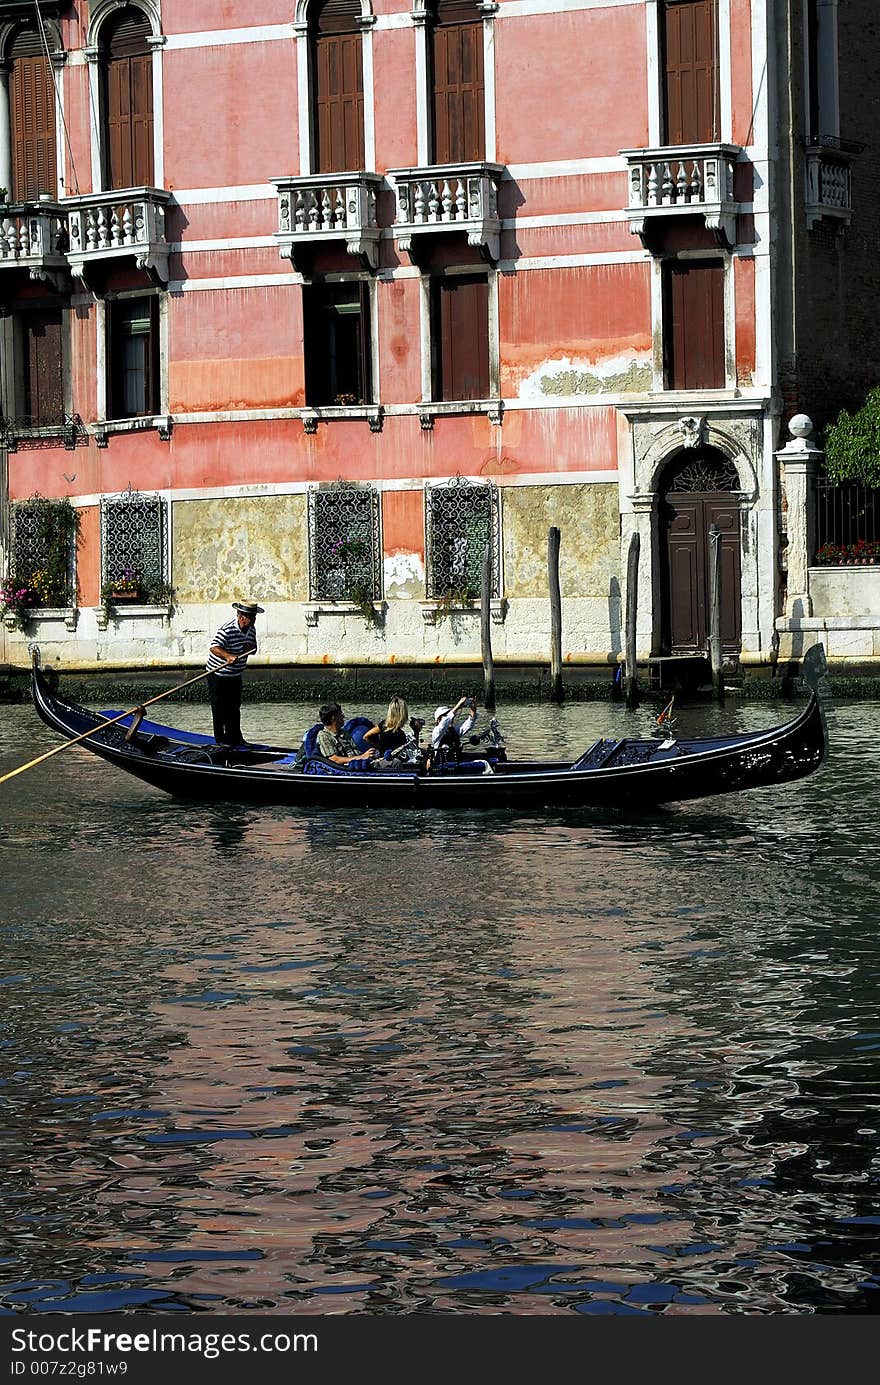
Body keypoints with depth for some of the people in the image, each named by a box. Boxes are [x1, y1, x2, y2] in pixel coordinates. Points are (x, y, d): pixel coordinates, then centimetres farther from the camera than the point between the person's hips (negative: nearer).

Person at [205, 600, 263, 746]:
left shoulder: (251, 630, 2)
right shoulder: (227, 630, -24)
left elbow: (253, 651, 14)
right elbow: (214, 648, -36)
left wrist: (251, 647, -11)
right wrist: (228, 656, -54)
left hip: (235, 675, 7)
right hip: (218, 675, -7)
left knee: (235, 707, 12)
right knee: (220, 708, -1)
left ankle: (235, 738, 20)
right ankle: (220, 738, 8)